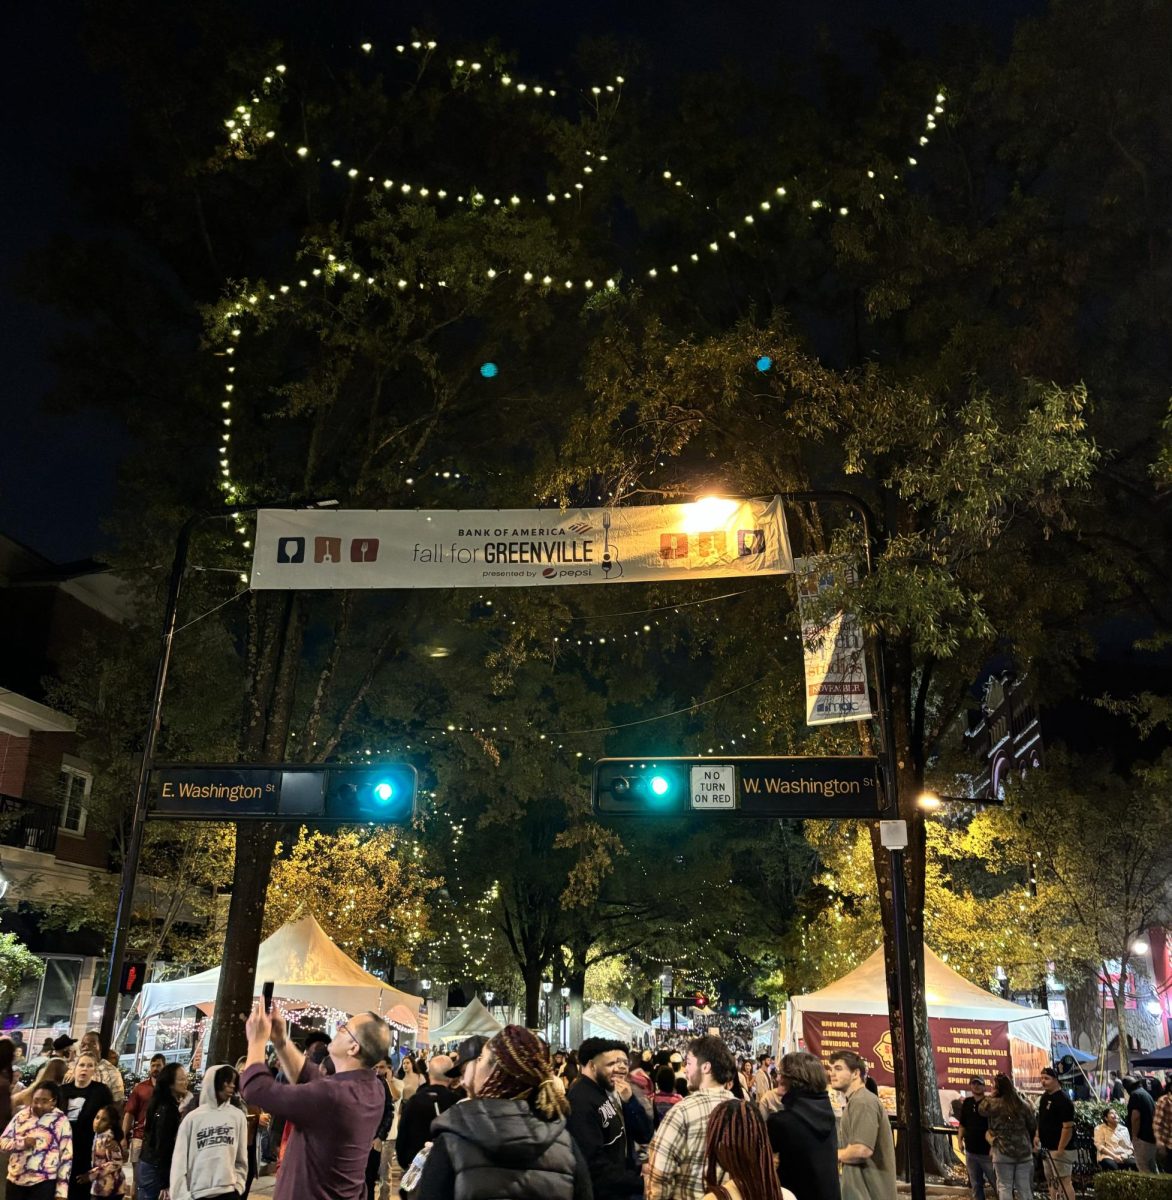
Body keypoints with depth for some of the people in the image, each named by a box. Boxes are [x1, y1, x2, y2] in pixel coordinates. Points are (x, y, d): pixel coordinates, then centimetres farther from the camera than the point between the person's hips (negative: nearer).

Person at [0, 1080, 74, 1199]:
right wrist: (21, 1143, -14)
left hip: (43, 1183, -4)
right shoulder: (21, 1116, 6)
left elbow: (66, 1157, -3)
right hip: (15, 1180, 4)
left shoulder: (61, 1121, -3)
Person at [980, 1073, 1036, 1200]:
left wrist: (992, 1095, 9)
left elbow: (982, 1108, 12)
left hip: (1003, 1152, -3)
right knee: (1025, 1187, 10)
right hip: (1024, 1151, 3)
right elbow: (1033, 1126, 9)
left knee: (1004, 1187, 4)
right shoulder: (1023, 1104, 2)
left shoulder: (993, 1103, -8)